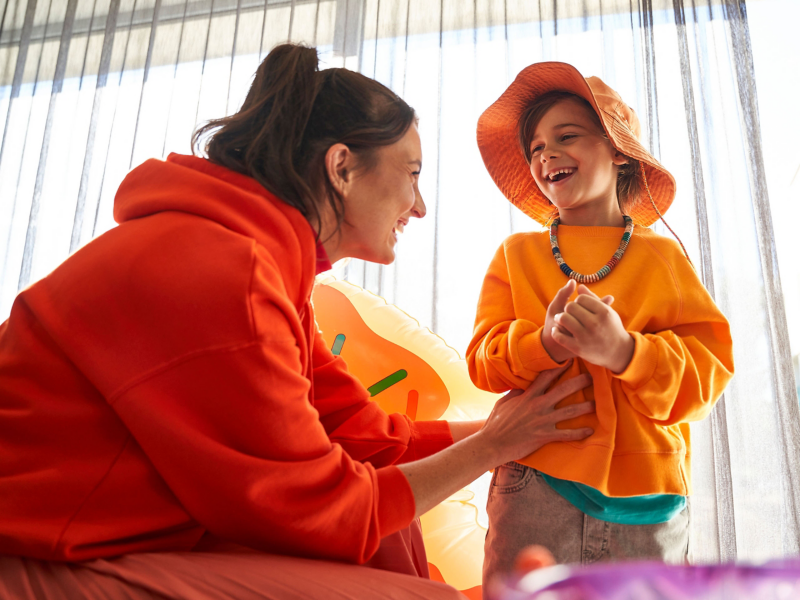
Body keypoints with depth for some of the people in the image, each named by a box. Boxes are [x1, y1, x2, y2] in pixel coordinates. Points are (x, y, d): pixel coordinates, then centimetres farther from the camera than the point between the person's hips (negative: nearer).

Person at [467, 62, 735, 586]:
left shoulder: (662, 255, 8)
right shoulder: (516, 253, 10)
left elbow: (711, 366, 0)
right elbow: (482, 359, 2)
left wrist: (626, 351, -19)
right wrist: (545, 344, -19)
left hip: (648, 490, 1)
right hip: (537, 483, 0)